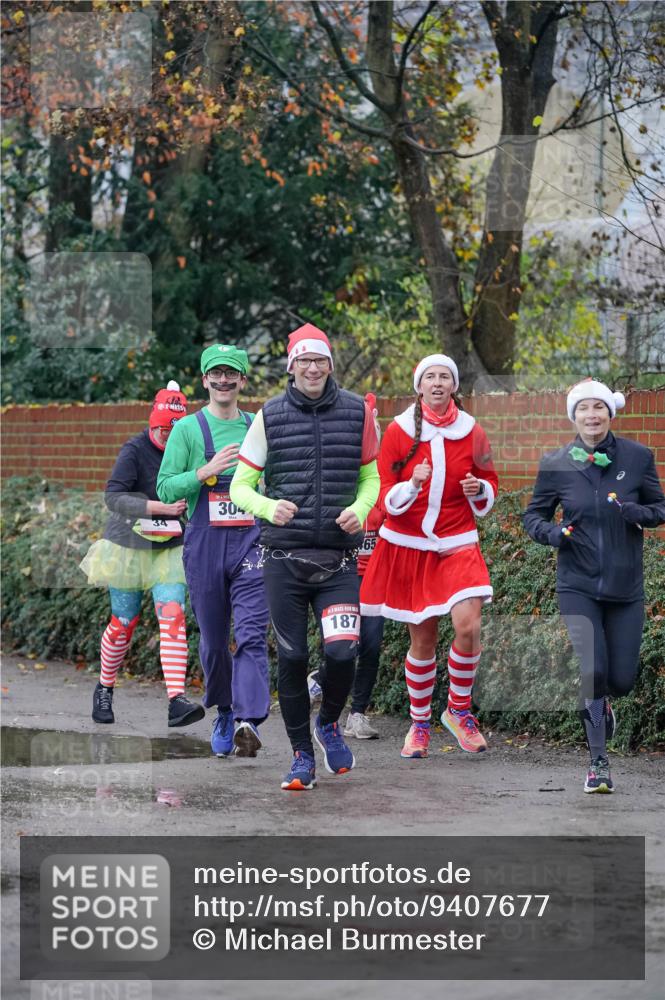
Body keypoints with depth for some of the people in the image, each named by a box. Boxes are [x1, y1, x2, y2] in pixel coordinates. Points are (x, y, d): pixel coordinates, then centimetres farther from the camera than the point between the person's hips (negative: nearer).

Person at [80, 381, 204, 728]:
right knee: (123, 623, 6)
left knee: (173, 617, -13)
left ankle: (177, 702, -22)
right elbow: (113, 497, -24)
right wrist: (160, 508, -33)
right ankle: (104, 689, 31)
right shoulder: (135, 451, -14)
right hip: (129, 546, -3)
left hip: (169, 549, 3)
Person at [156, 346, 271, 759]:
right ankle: (224, 713, 28)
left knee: (252, 634, -15)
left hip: (251, 543, 0)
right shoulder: (189, 429, 4)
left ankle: (249, 720, -25)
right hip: (204, 546, 0)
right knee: (213, 639, 8)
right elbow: (165, 489, -2)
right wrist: (206, 472, -16)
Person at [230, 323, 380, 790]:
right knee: (291, 658, 3)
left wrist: (360, 509, -8)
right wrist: (268, 507, -15)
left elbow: (372, 476, 14)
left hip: (339, 559, 0)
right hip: (285, 558, 0)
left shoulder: (357, 412, 4)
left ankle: (329, 724, 18)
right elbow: (240, 486, 6)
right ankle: (302, 755, 18)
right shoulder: (269, 416, 2)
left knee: (342, 652, -13)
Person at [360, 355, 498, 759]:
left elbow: (490, 486, 13)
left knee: (468, 626, -19)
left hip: (457, 545, 0)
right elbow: (386, 496, -2)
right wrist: (411, 485, -23)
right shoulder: (398, 432, -2)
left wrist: (479, 490, -10)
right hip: (408, 547, 0)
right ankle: (420, 723, 23)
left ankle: (459, 709, 3)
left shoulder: (472, 433, 1)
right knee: (423, 639, 5)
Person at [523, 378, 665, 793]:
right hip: (578, 586, -1)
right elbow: (534, 513, 8)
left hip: (626, 588, 1)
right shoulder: (557, 464, -3)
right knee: (592, 671, -15)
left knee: (622, 679, 2)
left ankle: (600, 701, 41)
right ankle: (599, 763, -1)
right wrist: (551, 532, -14)